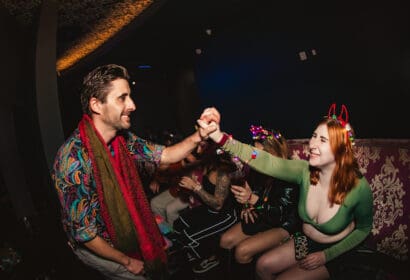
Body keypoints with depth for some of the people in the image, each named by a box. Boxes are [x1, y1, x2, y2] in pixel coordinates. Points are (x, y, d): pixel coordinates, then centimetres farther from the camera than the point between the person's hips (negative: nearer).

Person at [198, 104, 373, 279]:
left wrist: (325, 256, -13)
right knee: (263, 265, 0)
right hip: (306, 241, 4)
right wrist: (220, 137, -48)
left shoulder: (359, 188, -28)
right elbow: (266, 162, -36)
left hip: (334, 251, -3)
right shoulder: (304, 171, -21)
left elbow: (363, 229, -10)